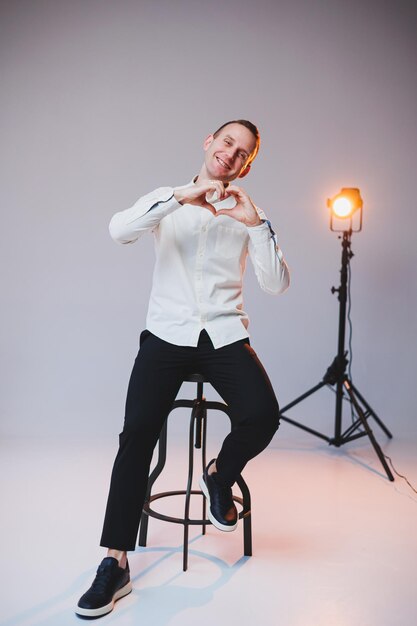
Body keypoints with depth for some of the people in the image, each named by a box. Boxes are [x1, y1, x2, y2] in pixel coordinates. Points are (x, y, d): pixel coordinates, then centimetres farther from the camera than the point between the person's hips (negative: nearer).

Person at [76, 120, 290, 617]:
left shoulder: (248, 215, 10)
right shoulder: (166, 199, 9)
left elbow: (277, 284, -3)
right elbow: (119, 231, -13)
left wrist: (256, 224, -14)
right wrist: (180, 197, -20)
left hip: (225, 335, 1)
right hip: (167, 333, -1)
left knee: (261, 417, -23)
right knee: (137, 431, -18)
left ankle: (219, 477, 11)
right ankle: (115, 564, -7)